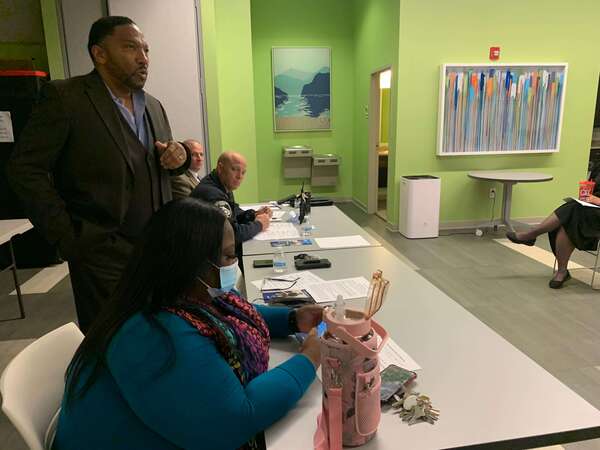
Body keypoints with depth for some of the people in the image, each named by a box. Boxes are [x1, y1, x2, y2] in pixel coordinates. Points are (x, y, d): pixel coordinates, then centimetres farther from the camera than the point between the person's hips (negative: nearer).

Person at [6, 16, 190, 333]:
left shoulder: (153, 106, 11)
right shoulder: (64, 97, -8)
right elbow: (25, 169, -8)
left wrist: (179, 156, -5)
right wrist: (67, 238, -12)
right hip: (105, 257, -5)